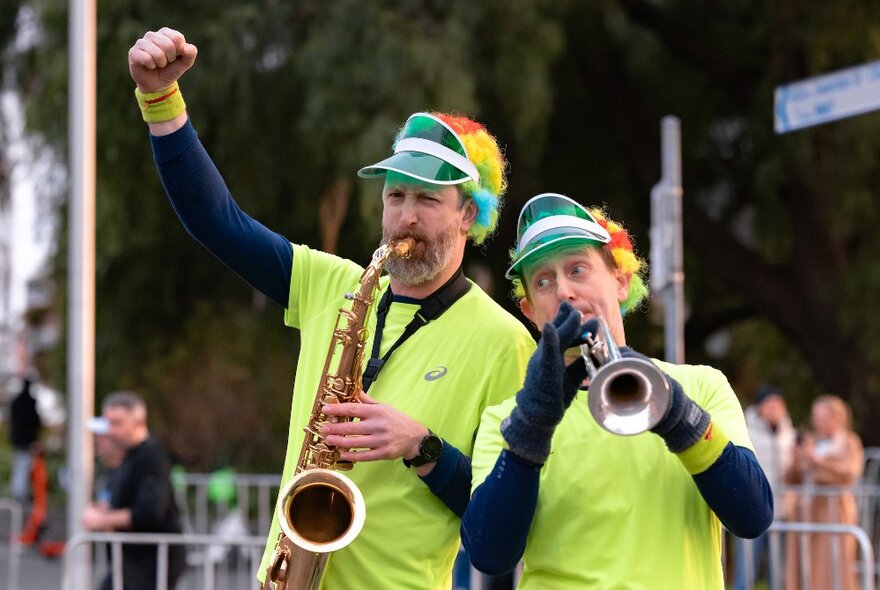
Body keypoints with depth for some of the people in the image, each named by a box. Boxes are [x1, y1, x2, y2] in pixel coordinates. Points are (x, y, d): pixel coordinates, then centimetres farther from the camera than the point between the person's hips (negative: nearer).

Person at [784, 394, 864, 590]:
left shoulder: (849, 442, 5)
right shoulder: (810, 441, 17)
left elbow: (850, 472, -12)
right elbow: (791, 479, 16)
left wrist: (818, 460, -17)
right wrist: (796, 463, -5)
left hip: (834, 509, -5)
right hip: (806, 510, 5)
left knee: (834, 564, -10)